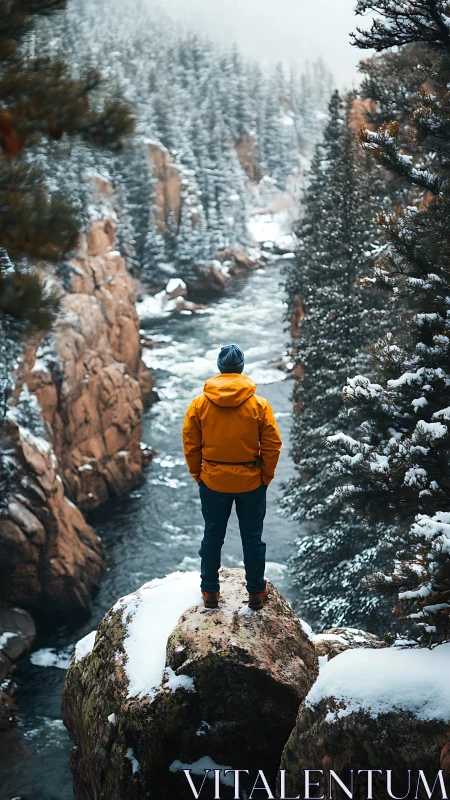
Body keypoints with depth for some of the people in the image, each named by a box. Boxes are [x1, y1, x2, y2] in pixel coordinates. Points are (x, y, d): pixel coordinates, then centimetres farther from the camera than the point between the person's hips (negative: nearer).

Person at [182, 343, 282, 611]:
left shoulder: (199, 403, -9)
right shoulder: (259, 404, -12)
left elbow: (190, 445, -4)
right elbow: (272, 445, -9)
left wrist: (198, 475, 9)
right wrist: (266, 477, 4)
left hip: (213, 483, 1)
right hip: (251, 483, -1)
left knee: (212, 538, 16)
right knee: (252, 538, 14)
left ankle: (210, 591, 27)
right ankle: (256, 591, 26)